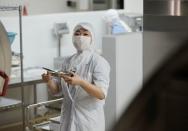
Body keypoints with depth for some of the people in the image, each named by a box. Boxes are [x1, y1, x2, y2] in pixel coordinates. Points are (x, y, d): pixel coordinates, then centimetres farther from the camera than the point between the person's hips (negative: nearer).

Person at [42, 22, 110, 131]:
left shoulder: (99, 62, -10)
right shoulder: (67, 61, 5)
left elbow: (102, 94, -19)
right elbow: (57, 90, 8)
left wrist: (80, 82, -34)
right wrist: (49, 81, -13)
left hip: (89, 118, -4)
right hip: (68, 118, 5)